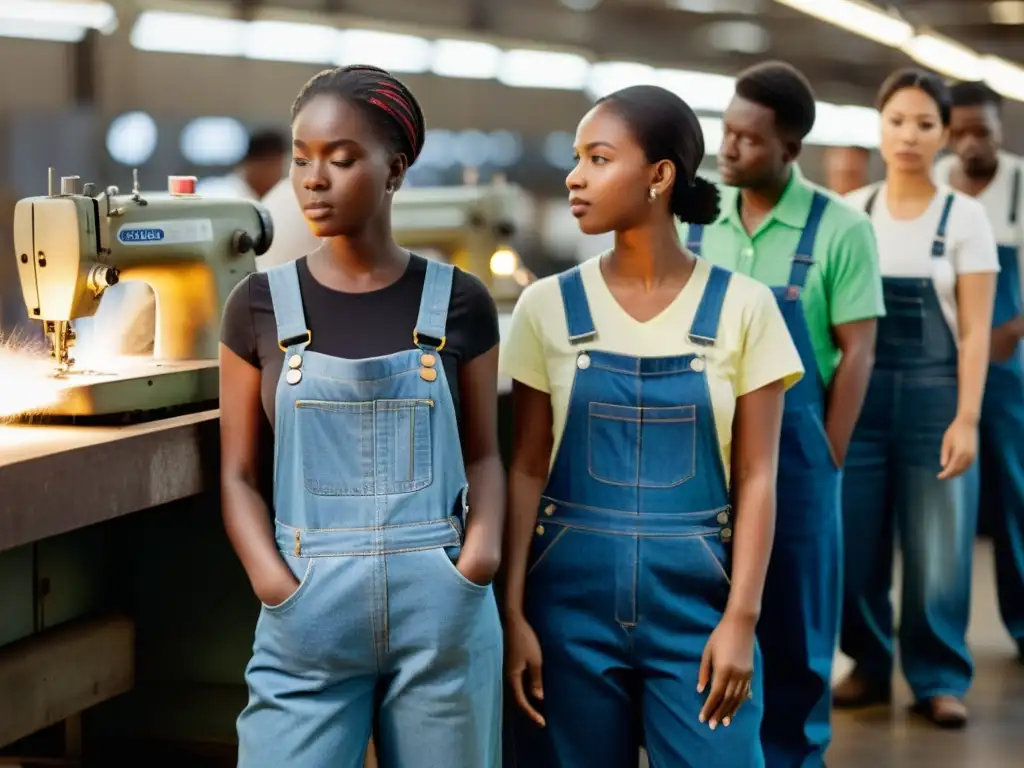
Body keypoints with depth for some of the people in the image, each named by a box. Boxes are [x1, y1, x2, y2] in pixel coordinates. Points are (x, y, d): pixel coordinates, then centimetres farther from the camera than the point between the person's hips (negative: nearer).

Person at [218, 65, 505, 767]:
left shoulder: (458, 303, 2)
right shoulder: (261, 307, 3)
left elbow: (482, 453, 9)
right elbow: (240, 475, 4)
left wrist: (483, 547, -10)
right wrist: (277, 586, -12)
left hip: (442, 610, 0)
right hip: (307, 613, 0)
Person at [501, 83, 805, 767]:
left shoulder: (741, 307, -2)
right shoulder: (549, 307, 1)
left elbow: (756, 478, -2)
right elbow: (526, 470, 2)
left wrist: (741, 619, -9)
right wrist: (512, 612, -5)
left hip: (698, 600, -1)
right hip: (571, 599, 1)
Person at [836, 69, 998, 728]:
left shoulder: (964, 216, -1)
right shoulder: (850, 212, 5)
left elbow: (975, 330, -3)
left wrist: (966, 418, -12)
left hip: (933, 394, -2)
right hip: (860, 393, 2)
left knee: (936, 548, 2)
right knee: (856, 542, 3)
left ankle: (939, 677, 14)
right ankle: (869, 666, 19)